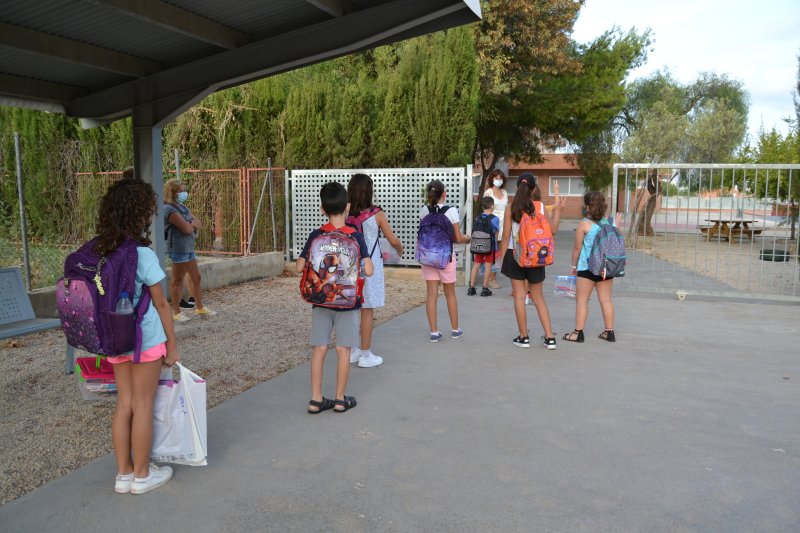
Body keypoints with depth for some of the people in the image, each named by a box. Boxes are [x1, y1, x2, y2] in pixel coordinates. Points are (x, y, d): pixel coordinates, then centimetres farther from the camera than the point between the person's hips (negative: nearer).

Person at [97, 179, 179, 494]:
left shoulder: (98, 252, 1)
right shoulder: (142, 254, -17)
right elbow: (161, 304, -11)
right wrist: (172, 346, -3)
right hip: (146, 339, -6)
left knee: (124, 404, 15)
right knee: (143, 406, 8)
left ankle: (124, 474, 26)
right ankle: (142, 475, 22)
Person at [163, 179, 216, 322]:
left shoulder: (182, 207, 15)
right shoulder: (169, 209, -14)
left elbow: (198, 223, 10)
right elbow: (186, 228, -21)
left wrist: (190, 223, -11)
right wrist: (191, 224, 0)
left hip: (189, 247, 9)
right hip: (179, 248, -9)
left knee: (196, 277, 15)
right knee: (177, 280, -1)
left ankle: (200, 308, 27)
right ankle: (176, 312, 7)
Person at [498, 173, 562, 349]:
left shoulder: (511, 208, -7)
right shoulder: (540, 206, -2)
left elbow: (506, 236, -6)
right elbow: (553, 229, 3)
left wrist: (502, 259, 2)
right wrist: (557, 208, 11)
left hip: (516, 255, -2)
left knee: (519, 297, 7)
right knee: (539, 298, 13)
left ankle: (524, 337, 12)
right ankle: (550, 338, 12)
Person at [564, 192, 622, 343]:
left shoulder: (584, 224, -10)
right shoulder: (609, 223, 3)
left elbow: (577, 247, -7)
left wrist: (574, 265, 5)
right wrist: (617, 225, 24)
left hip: (587, 268, -5)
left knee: (581, 300, 3)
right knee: (606, 299, 11)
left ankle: (578, 332, 5)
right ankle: (609, 332, 16)